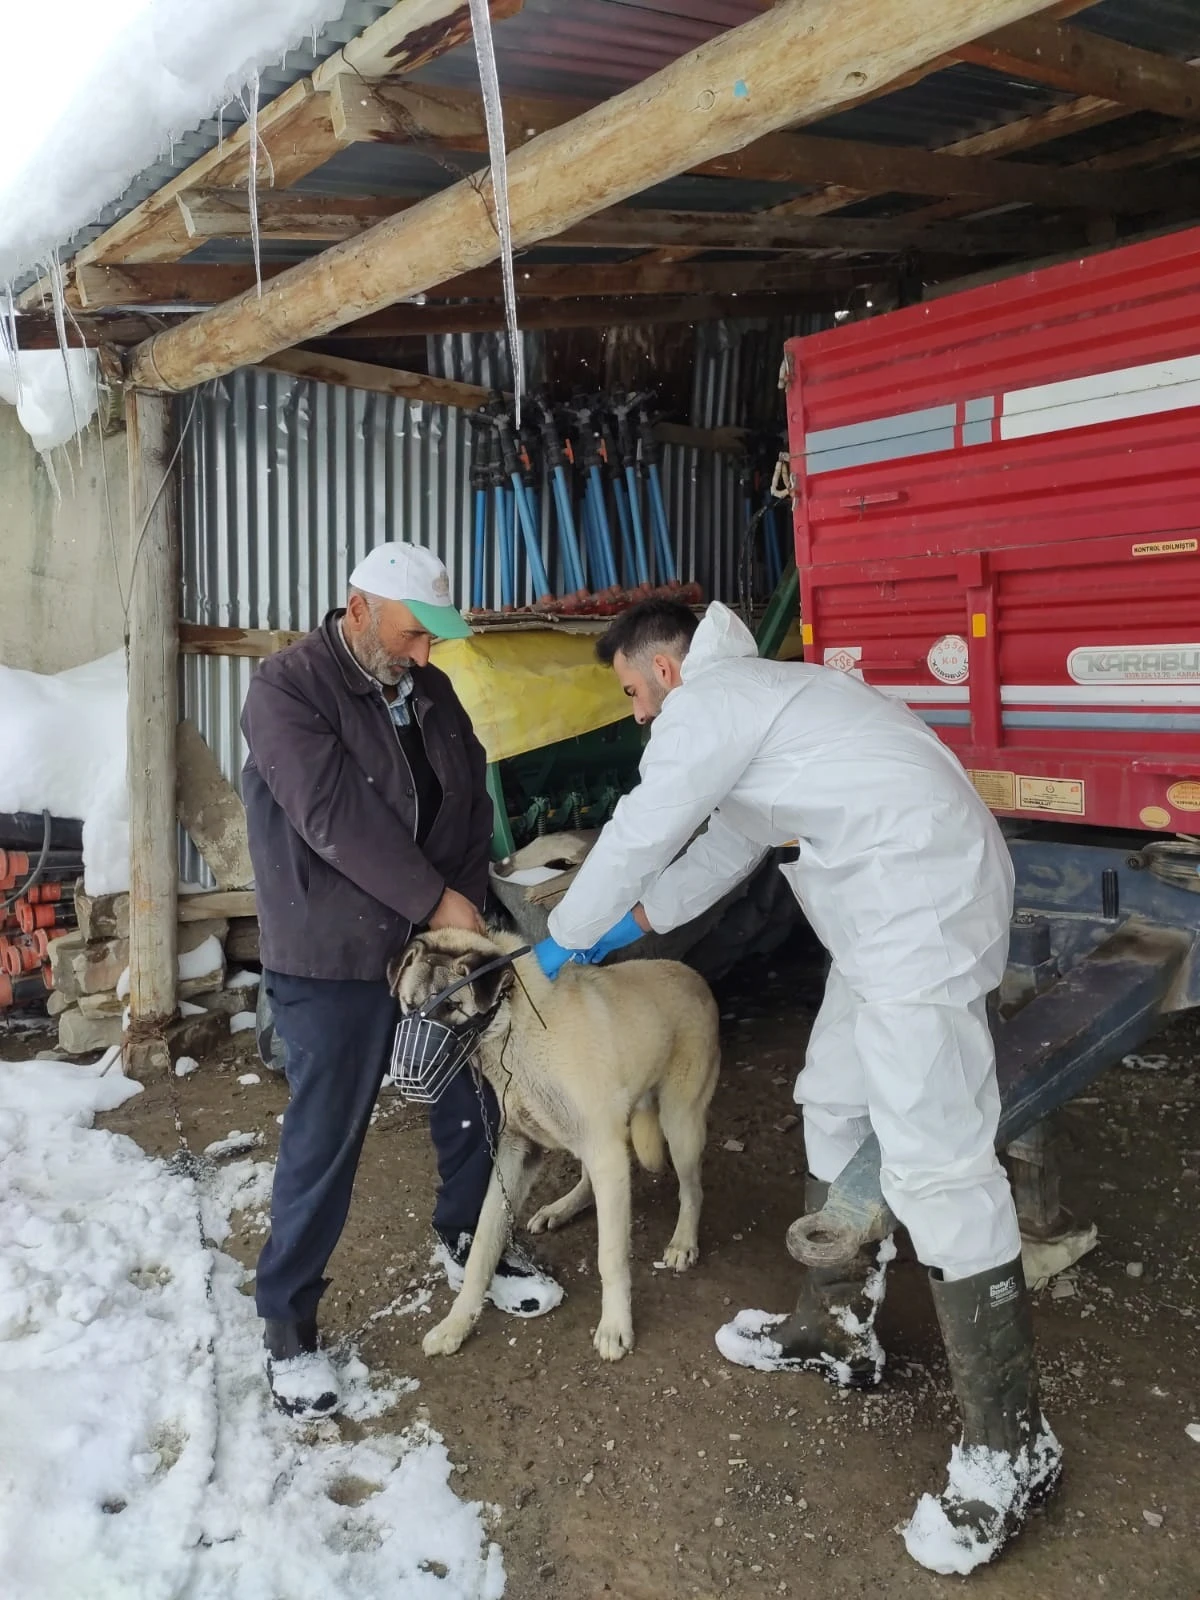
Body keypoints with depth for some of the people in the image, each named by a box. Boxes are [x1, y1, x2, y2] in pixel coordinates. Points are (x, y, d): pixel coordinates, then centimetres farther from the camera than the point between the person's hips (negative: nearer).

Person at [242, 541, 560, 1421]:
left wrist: (467, 903, -4)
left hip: (441, 944, 7)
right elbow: (336, 818, -23)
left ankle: (468, 1240, 42)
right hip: (333, 960, -6)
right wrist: (437, 903, -19)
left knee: (474, 1106, 17)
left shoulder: (431, 691, 6)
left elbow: (473, 806, 9)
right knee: (325, 1141, 2)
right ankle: (288, 1318, 22)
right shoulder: (288, 687, -14)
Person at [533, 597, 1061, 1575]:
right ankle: (838, 1328, 33)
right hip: (889, 911, 11)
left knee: (935, 1164, -9)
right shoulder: (748, 695, 23)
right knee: (837, 1108, 19)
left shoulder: (705, 705, -8)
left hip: (922, 909, -11)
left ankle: (1011, 1448, 2)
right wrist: (639, 922, 30)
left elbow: (637, 837, -4)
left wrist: (567, 936, 12)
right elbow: (728, 842, 29)